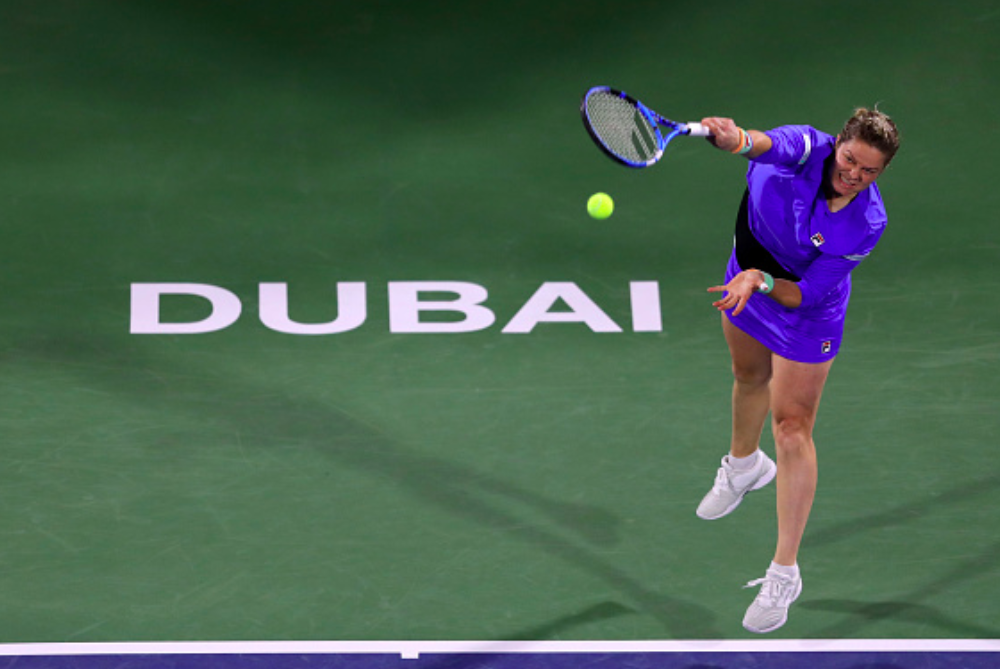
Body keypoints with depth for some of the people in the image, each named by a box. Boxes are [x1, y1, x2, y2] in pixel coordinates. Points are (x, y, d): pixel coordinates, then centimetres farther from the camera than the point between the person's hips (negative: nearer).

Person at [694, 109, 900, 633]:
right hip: (748, 275, 4)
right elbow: (776, 145, -56)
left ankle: (784, 574, 4)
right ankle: (744, 467, 64)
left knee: (791, 428, -4)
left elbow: (806, 294, -27)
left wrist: (761, 282, -45)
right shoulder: (810, 149, -30)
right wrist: (739, 139, -78)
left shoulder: (868, 223, -31)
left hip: (804, 310, -4)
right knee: (750, 377, 29)